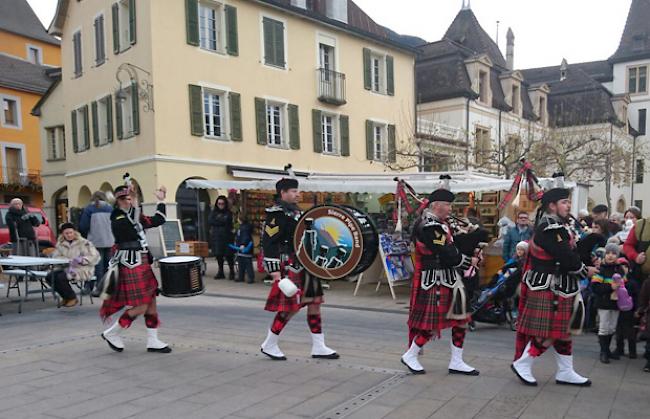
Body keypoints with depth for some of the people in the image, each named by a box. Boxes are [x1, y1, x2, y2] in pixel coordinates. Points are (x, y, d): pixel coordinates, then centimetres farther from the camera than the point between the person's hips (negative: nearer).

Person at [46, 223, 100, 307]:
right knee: (50, 276, -13)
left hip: (82, 270, -7)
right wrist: (69, 260, -16)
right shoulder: (60, 243, 11)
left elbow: (95, 256, -15)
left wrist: (81, 260, -28)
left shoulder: (83, 243, -9)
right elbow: (55, 256, 3)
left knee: (60, 277, -25)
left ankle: (72, 298, -2)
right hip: (68, 268, 7)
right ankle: (65, 297, 7)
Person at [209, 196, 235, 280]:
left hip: (227, 237, -3)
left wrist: (217, 220, -3)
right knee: (218, 255, 8)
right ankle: (221, 272, 21)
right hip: (217, 237, 3)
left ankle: (232, 272, 10)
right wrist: (222, 222, -9)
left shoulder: (228, 213, 1)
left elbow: (227, 222, -12)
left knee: (228, 255, -4)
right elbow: (210, 222, -4)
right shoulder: (214, 212, 9)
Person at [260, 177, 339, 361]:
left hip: (306, 266, 9)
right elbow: (269, 242, -17)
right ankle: (269, 345, 12)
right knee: (290, 307, -5)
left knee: (314, 303, 9)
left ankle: (318, 347, 18)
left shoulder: (296, 211, 16)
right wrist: (274, 270, -21)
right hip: (290, 267, -9)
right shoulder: (276, 213, -13)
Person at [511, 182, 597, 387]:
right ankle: (522, 364, 10)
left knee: (562, 329, 15)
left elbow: (571, 251, 14)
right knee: (548, 332, -4)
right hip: (548, 288, -11)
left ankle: (566, 372, 24)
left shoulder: (557, 225, 14)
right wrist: (585, 271, -8)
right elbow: (566, 257, -22)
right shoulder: (550, 228, -19)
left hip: (559, 286, 11)